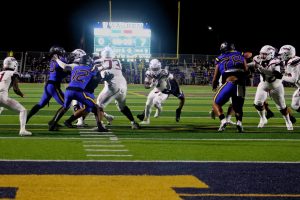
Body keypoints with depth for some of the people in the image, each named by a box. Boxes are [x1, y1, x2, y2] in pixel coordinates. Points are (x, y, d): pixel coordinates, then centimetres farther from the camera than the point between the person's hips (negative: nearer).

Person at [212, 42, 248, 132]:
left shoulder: (220, 59, 16)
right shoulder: (240, 56, 20)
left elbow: (215, 78, 20)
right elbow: (246, 70, 10)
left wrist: (214, 87, 38)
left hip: (229, 83, -2)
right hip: (240, 86, 2)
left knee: (216, 104, 15)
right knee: (238, 107, 23)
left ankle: (223, 120, -11)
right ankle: (239, 121, -6)